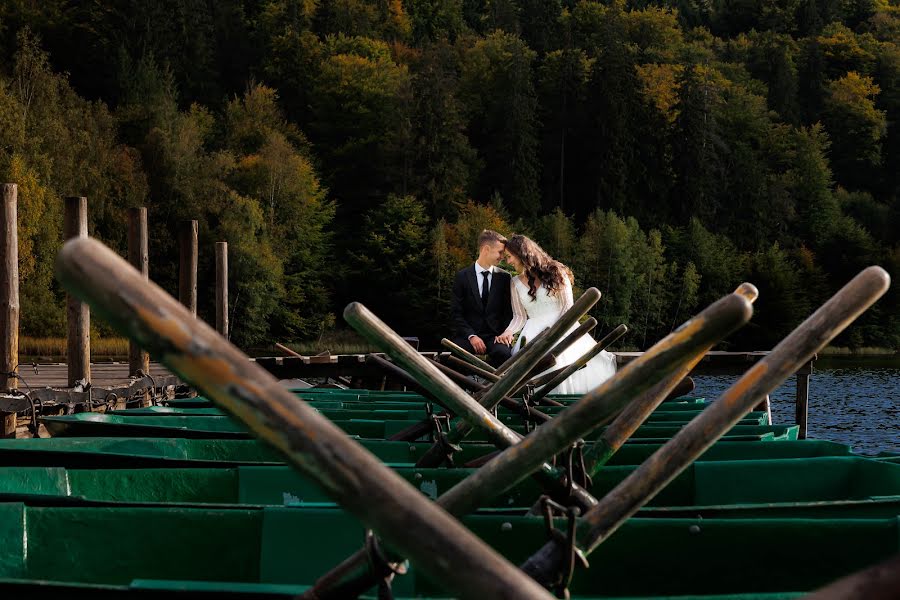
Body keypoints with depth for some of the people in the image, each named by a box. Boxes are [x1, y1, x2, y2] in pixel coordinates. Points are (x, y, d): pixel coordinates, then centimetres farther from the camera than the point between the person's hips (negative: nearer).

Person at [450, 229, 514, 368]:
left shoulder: (504, 277, 9)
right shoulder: (462, 277, 3)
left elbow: (508, 310, 11)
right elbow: (457, 313, 0)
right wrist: (471, 336, -13)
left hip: (495, 335, 1)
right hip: (468, 334, -1)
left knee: (503, 353, -33)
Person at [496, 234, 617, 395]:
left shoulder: (555, 273, 4)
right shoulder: (516, 283, 15)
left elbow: (568, 307, -1)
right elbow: (520, 316, 14)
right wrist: (508, 332, -6)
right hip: (533, 332, 3)